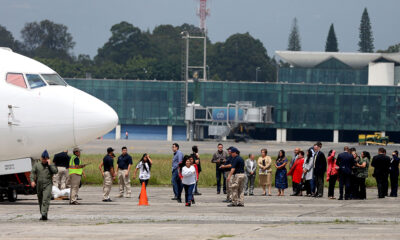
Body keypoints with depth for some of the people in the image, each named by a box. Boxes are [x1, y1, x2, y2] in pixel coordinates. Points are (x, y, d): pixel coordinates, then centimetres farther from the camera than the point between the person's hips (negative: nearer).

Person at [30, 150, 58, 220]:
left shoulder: (51, 166, 7)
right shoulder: (37, 165, 12)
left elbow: (55, 171, -11)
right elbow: (32, 173, 4)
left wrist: (49, 164, -8)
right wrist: (32, 181, -11)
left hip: (47, 185, -3)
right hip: (39, 185, 3)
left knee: (46, 200, -18)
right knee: (40, 201, 11)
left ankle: (44, 214, -27)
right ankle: (42, 214, 23)